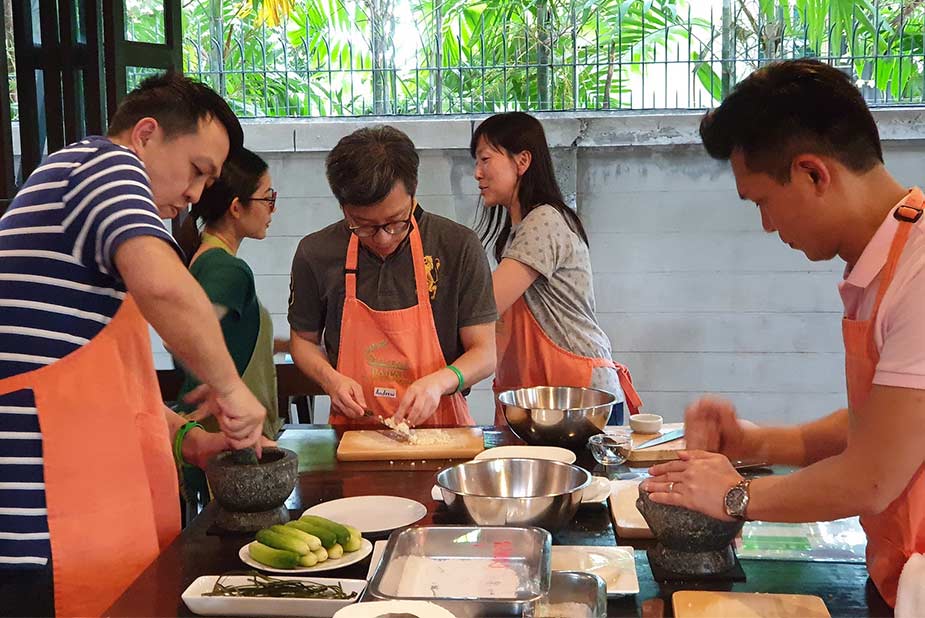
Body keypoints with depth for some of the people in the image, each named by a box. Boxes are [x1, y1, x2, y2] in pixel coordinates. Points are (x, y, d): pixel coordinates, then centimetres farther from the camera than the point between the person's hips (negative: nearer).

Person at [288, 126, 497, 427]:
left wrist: (439, 381, -20)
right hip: (353, 432, 1)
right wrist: (331, 378, -6)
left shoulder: (459, 247, -4)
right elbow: (303, 340, 14)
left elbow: (485, 353, -1)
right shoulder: (315, 254, 0)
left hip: (439, 426, -1)